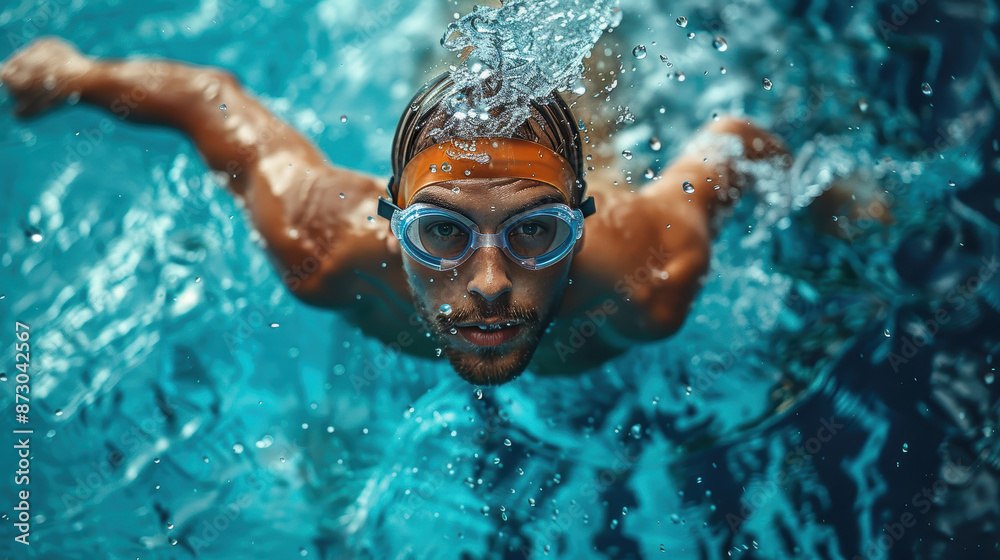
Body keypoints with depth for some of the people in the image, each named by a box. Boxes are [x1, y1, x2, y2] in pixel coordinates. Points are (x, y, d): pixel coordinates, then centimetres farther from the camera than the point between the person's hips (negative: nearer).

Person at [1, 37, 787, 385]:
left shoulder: (649, 283, -49)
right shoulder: (322, 244, -48)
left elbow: (729, 139, -31)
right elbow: (210, 96, -33)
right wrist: (75, 73, -16)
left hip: (606, 184, 0)